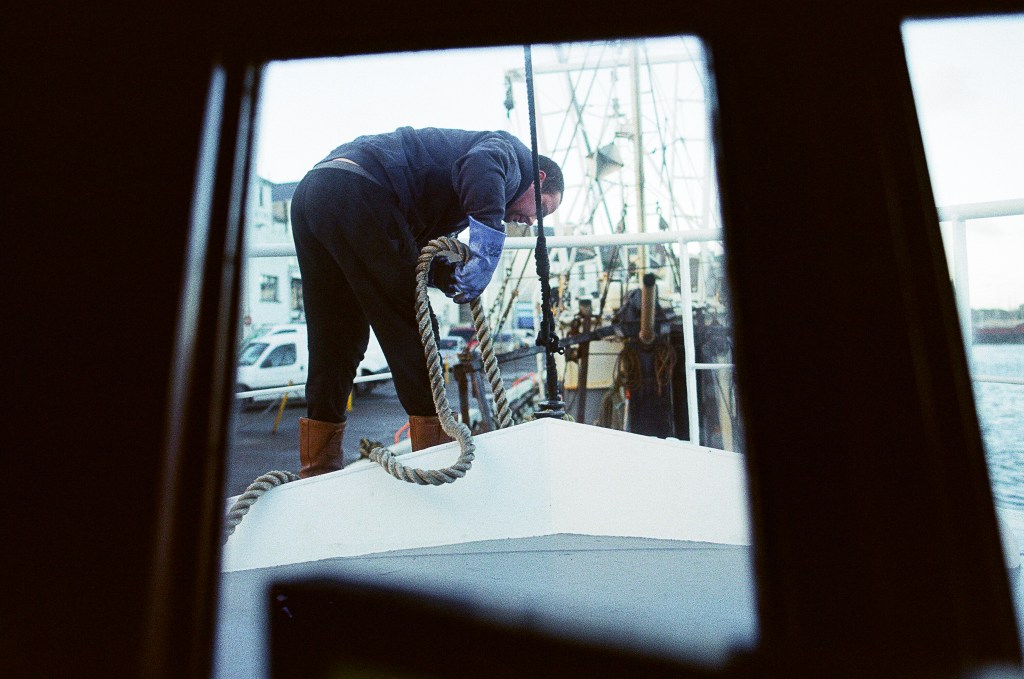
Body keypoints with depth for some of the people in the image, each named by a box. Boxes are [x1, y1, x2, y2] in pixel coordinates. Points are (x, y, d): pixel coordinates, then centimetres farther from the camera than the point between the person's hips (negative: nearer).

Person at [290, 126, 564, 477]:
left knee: (333, 340, 12)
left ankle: (317, 470, 20)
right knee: (410, 328, -1)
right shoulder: (514, 153, 8)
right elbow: (482, 163, -17)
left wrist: (444, 271, 1)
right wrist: (481, 265, -22)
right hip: (356, 189, -9)